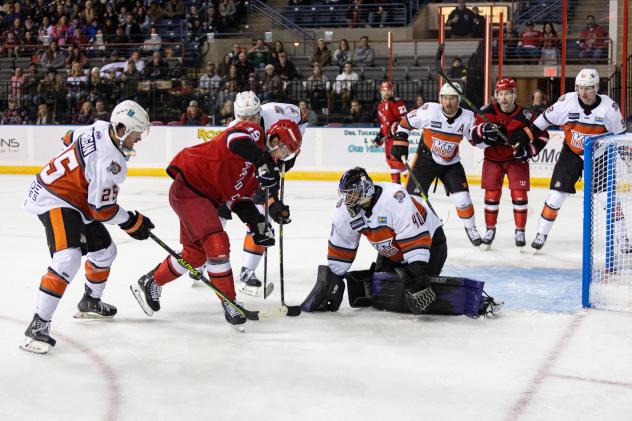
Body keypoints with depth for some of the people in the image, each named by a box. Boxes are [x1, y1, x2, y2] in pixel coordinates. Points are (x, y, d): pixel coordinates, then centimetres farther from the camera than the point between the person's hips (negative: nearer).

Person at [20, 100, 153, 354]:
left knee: (105, 250, 19)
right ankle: (38, 326, -26)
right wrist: (133, 223, -8)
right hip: (55, 202, -11)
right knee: (68, 259, -28)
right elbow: (102, 210, -23)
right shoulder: (110, 161, -29)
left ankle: (90, 302, 42)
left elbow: (72, 138, 18)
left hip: (75, 198, 11)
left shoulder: (100, 128, -3)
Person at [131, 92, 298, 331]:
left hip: (206, 198, 11)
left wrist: (257, 222, -2)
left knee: (196, 253, 17)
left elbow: (239, 198, 10)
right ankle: (230, 304, -9)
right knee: (217, 243, -18)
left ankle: (150, 283, 36)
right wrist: (263, 160, -40)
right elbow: (236, 140, -37)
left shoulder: (260, 168, 13)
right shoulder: (254, 132, -12)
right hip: (188, 186, -11)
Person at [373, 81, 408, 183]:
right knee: (390, 159, 13)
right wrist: (380, 135, 22)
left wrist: (396, 126, -29)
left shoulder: (397, 102, -10)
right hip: (387, 136, 9)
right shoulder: (381, 106, 17)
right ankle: (395, 182, 22)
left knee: (396, 158, -18)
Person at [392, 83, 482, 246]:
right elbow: (406, 121, -6)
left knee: (462, 199, -7)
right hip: (425, 159, -2)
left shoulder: (467, 117, -12)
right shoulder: (430, 110, -19)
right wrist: (400, 141, -10)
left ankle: (470, 228, 19)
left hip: (450, 164, 2)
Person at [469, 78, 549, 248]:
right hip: (492, 158, 1)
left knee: (519, 194, -7)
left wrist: (528, 150, -19)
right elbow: (473, 136, -12)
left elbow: (542, 136, -7)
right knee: (491, 194, 2)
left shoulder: (525, 115, -17)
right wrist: (483, 130, -32)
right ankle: (490, 229, 18)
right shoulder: (487, 112, -14)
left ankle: (520, 231, 6)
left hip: (517, 159, -1)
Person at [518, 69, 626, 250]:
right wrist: (526, 133, -4)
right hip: (571, 152, 0)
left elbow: (620, 132, -2)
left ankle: (621, 238, 12)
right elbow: (547, 118, -4)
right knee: (556, 195, -5)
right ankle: (542, 234, 10)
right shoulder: (567, 101, -18)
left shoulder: (608, 107, -17)